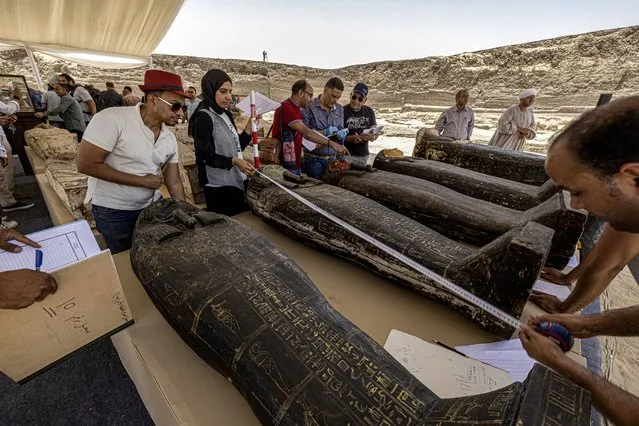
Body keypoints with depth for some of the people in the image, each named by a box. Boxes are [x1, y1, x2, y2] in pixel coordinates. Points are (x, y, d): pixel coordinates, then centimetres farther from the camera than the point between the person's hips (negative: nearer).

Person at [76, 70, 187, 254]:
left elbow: (174, 182, 1)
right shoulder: (112, 118, -20)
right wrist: (142, 181, -19)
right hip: (113, 211, -4)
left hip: (152, 205, 5)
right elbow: (86, 165, -20)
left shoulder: (170, 138, -3)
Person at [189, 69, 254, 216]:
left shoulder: (226, 115, 12)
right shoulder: (203, 117, -12)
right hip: (219, 187, -8)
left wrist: (250, 126, 6)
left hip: (236, 182, 8)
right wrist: (234, 162, -25)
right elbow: (204, 156, -16)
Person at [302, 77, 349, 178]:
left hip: (332, 158, 5)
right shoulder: (309, 107, -6)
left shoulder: (339, 109, 12)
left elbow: (341, 130, 14)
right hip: (313, 159, -5)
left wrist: (341, 134, -9)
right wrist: (323, 132, -20)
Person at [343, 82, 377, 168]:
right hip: (346, 155, -4)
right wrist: (351, 138, -25)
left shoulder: (369, 112, 7)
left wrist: (372, 137, -11)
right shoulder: (343, 111, -7)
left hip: (363, 155, 5)